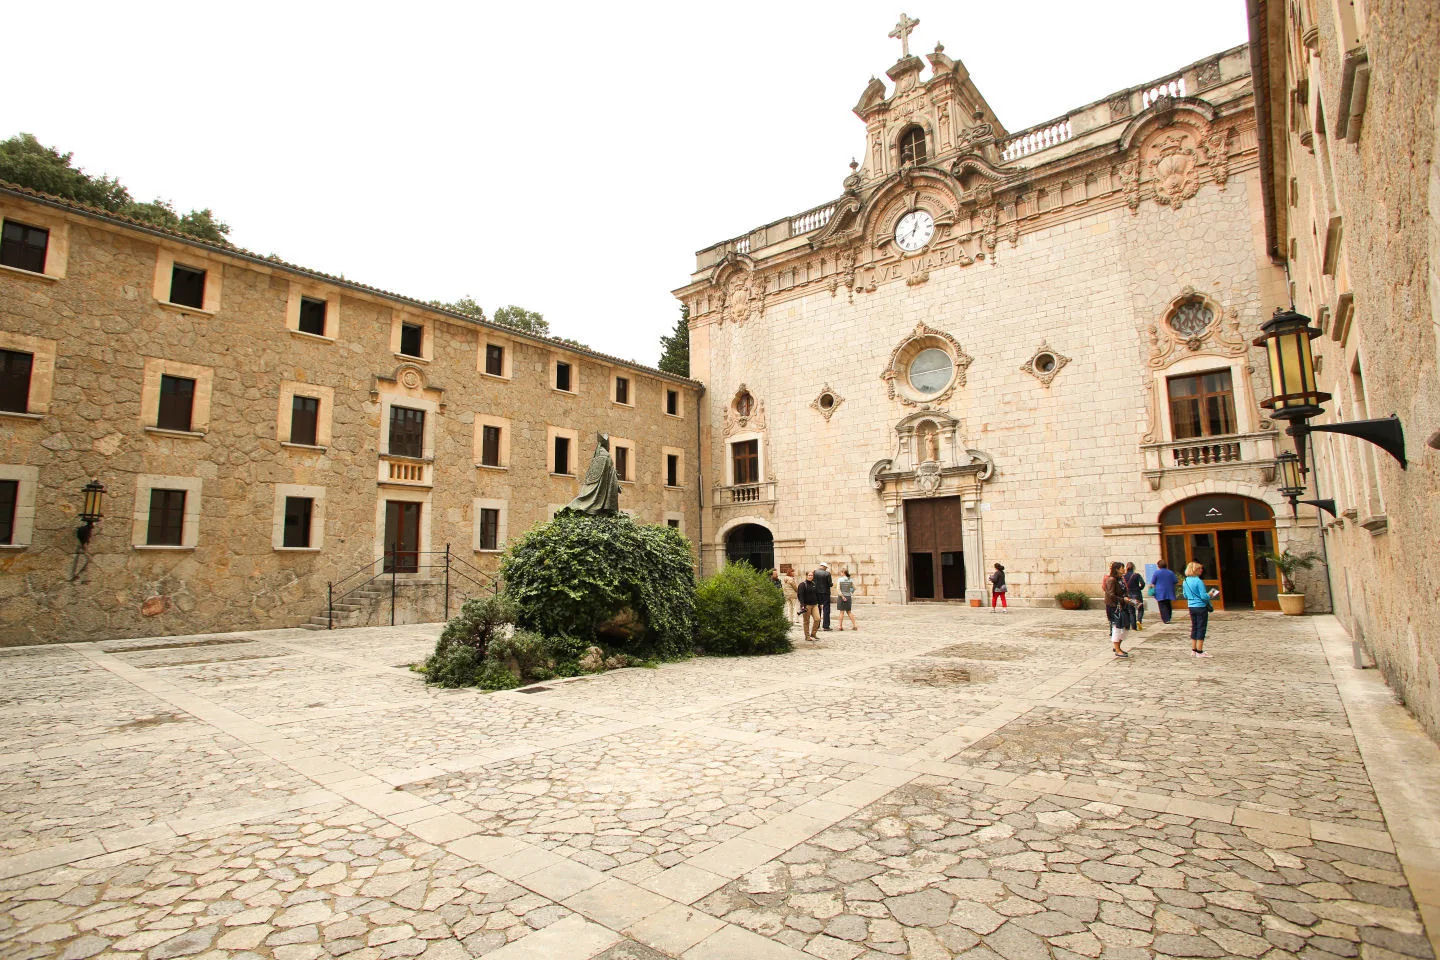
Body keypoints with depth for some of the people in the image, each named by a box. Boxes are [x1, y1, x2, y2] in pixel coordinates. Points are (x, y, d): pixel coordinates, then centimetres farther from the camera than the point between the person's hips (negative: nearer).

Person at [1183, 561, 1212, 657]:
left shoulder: (1186, 581, 6)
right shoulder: (1199, 581, -17)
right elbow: (1204, 596, -18)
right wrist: (1209, 595, 1)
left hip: (1191, 607, 7)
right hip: (1201, 607, -7)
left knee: (1194, 628, 14)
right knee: (1201, 628, 0)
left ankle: (1193, 650, 18)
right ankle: (1199, 651, 4)